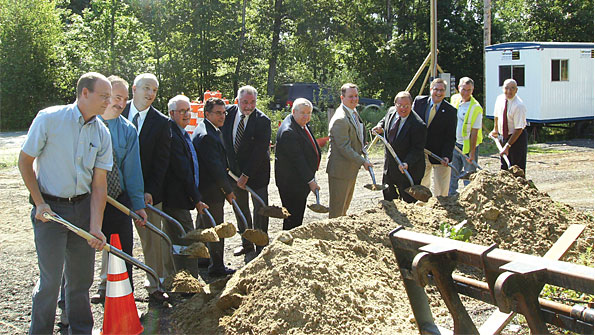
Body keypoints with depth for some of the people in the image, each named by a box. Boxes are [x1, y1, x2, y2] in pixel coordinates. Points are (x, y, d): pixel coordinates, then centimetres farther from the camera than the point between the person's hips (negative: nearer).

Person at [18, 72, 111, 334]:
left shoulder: (102, 133, 2)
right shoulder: (49, 118, -9)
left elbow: (99, 183, 0)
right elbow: (24, 161, -2)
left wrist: (95, 227, -7)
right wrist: (39, 203, -8)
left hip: (83, 207, 4)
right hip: (50, 208, -4)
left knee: (81, 278, 12)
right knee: (50, 280, -2)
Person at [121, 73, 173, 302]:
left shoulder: (161, 122, -3)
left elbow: (161, 161, -4)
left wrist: (150, 191, -12)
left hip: (147, 190, -1)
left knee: (152, 239, 5)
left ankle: (155, 286, 18)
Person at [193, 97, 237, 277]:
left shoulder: (213, 131, 13)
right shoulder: (206, 136, -22)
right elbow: (214, 167, -23)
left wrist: (227, 186, 15)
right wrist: (228, 190, -15)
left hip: (203, 188, 11)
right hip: (211, 190, -11)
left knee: (204, 226, 22)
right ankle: (216, 267, 9)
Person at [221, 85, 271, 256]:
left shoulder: (263, 121, -16)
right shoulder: (228, 112, -4)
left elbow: (259, 151, -18)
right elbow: (224, 139, 8)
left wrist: (246, 175, -19)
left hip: (256, 171, -4)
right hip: (234, 169, 4)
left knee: (260, 208, 4)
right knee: (241, 208, 13)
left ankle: (261, 244, 18)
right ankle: (246, 244, 26)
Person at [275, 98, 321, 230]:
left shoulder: (303, 124, 8)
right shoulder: (288, 131, -24)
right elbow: (297, 159, -25)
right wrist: (310, 180, -22)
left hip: (303, 178, 10)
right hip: (291, 182, -10)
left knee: (298, 213, 17)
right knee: (293, 217, -2)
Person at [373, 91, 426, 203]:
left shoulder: (418, 125, -25)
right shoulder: (391, 111, -4)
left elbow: (417, 149, -24)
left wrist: (407, 163, -38)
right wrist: (380, 126, 0)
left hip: (408, 169, -7)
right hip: (389, 165, 7)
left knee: (409, 201, 3)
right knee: (388, 197, 22)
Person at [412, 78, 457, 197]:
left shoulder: (450, 111, -8)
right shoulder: (419, 102, 0)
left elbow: (450, 137, -8)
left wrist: (446, 156, -20)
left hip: (439, 156, -3)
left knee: (441, 190, 0)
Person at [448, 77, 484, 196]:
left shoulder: (476, 108, -17)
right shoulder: (454, 99, 1)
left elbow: (474, 132, -17)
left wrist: (472, 152, -18)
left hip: (469, 146, -6)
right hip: (455, 144, 6)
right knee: (453, 174, 13)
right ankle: (451, 196, 25)